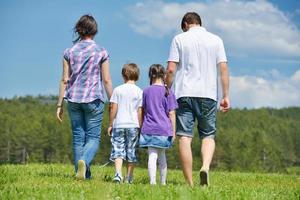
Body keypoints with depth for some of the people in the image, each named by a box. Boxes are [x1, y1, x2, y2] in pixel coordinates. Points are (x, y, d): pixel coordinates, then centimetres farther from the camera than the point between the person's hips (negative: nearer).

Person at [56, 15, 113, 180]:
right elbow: (106, 80, -2)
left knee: (78, 137, 9)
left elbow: (65, 80, 2)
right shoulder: (101, 52, -2)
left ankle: (83, 174, 9)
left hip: (73, 99, 2)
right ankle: (84, 161, -27)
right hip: (94, 99, -2)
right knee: (93, 137, 1)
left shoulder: (69, 52, 4)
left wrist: (59, 104, 6)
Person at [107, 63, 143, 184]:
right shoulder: (139, 91, 1)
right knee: (131, 151, 8)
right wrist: (139, 126, 7)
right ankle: (129, 177, 12)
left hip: (119, 124, 0)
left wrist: (110, 124, 7)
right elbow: (140, 111, 0)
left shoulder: (118, 90, 2)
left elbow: (113, 108, 0)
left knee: (118, 150, -2)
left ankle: (118, 173, -22)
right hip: (133, 124, 1)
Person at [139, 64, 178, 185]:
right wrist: (173, 131, 4)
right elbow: (171, 114, -1)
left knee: (152, 156, -6)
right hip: (164, 129, 0)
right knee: (162, 155, 15)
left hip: (149, 129, 0)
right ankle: (163, 182, 23)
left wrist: (141, 127, 19)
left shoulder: (146, 91, 4)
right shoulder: (168, 92, -1)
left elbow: (143, 111, 9)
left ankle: (153, 181, -19)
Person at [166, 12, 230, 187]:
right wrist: (226, 96, 5)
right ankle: (206, 166, -19)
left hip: (184, 93, -1)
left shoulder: (179, 39, 6)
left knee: (185, 137, -1)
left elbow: (171, 69, -2)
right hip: (208, 94, 1)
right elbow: (223, 68, 3)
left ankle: (190, 183, -4)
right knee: (209, 135, 9)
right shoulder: (216, 40, 10)